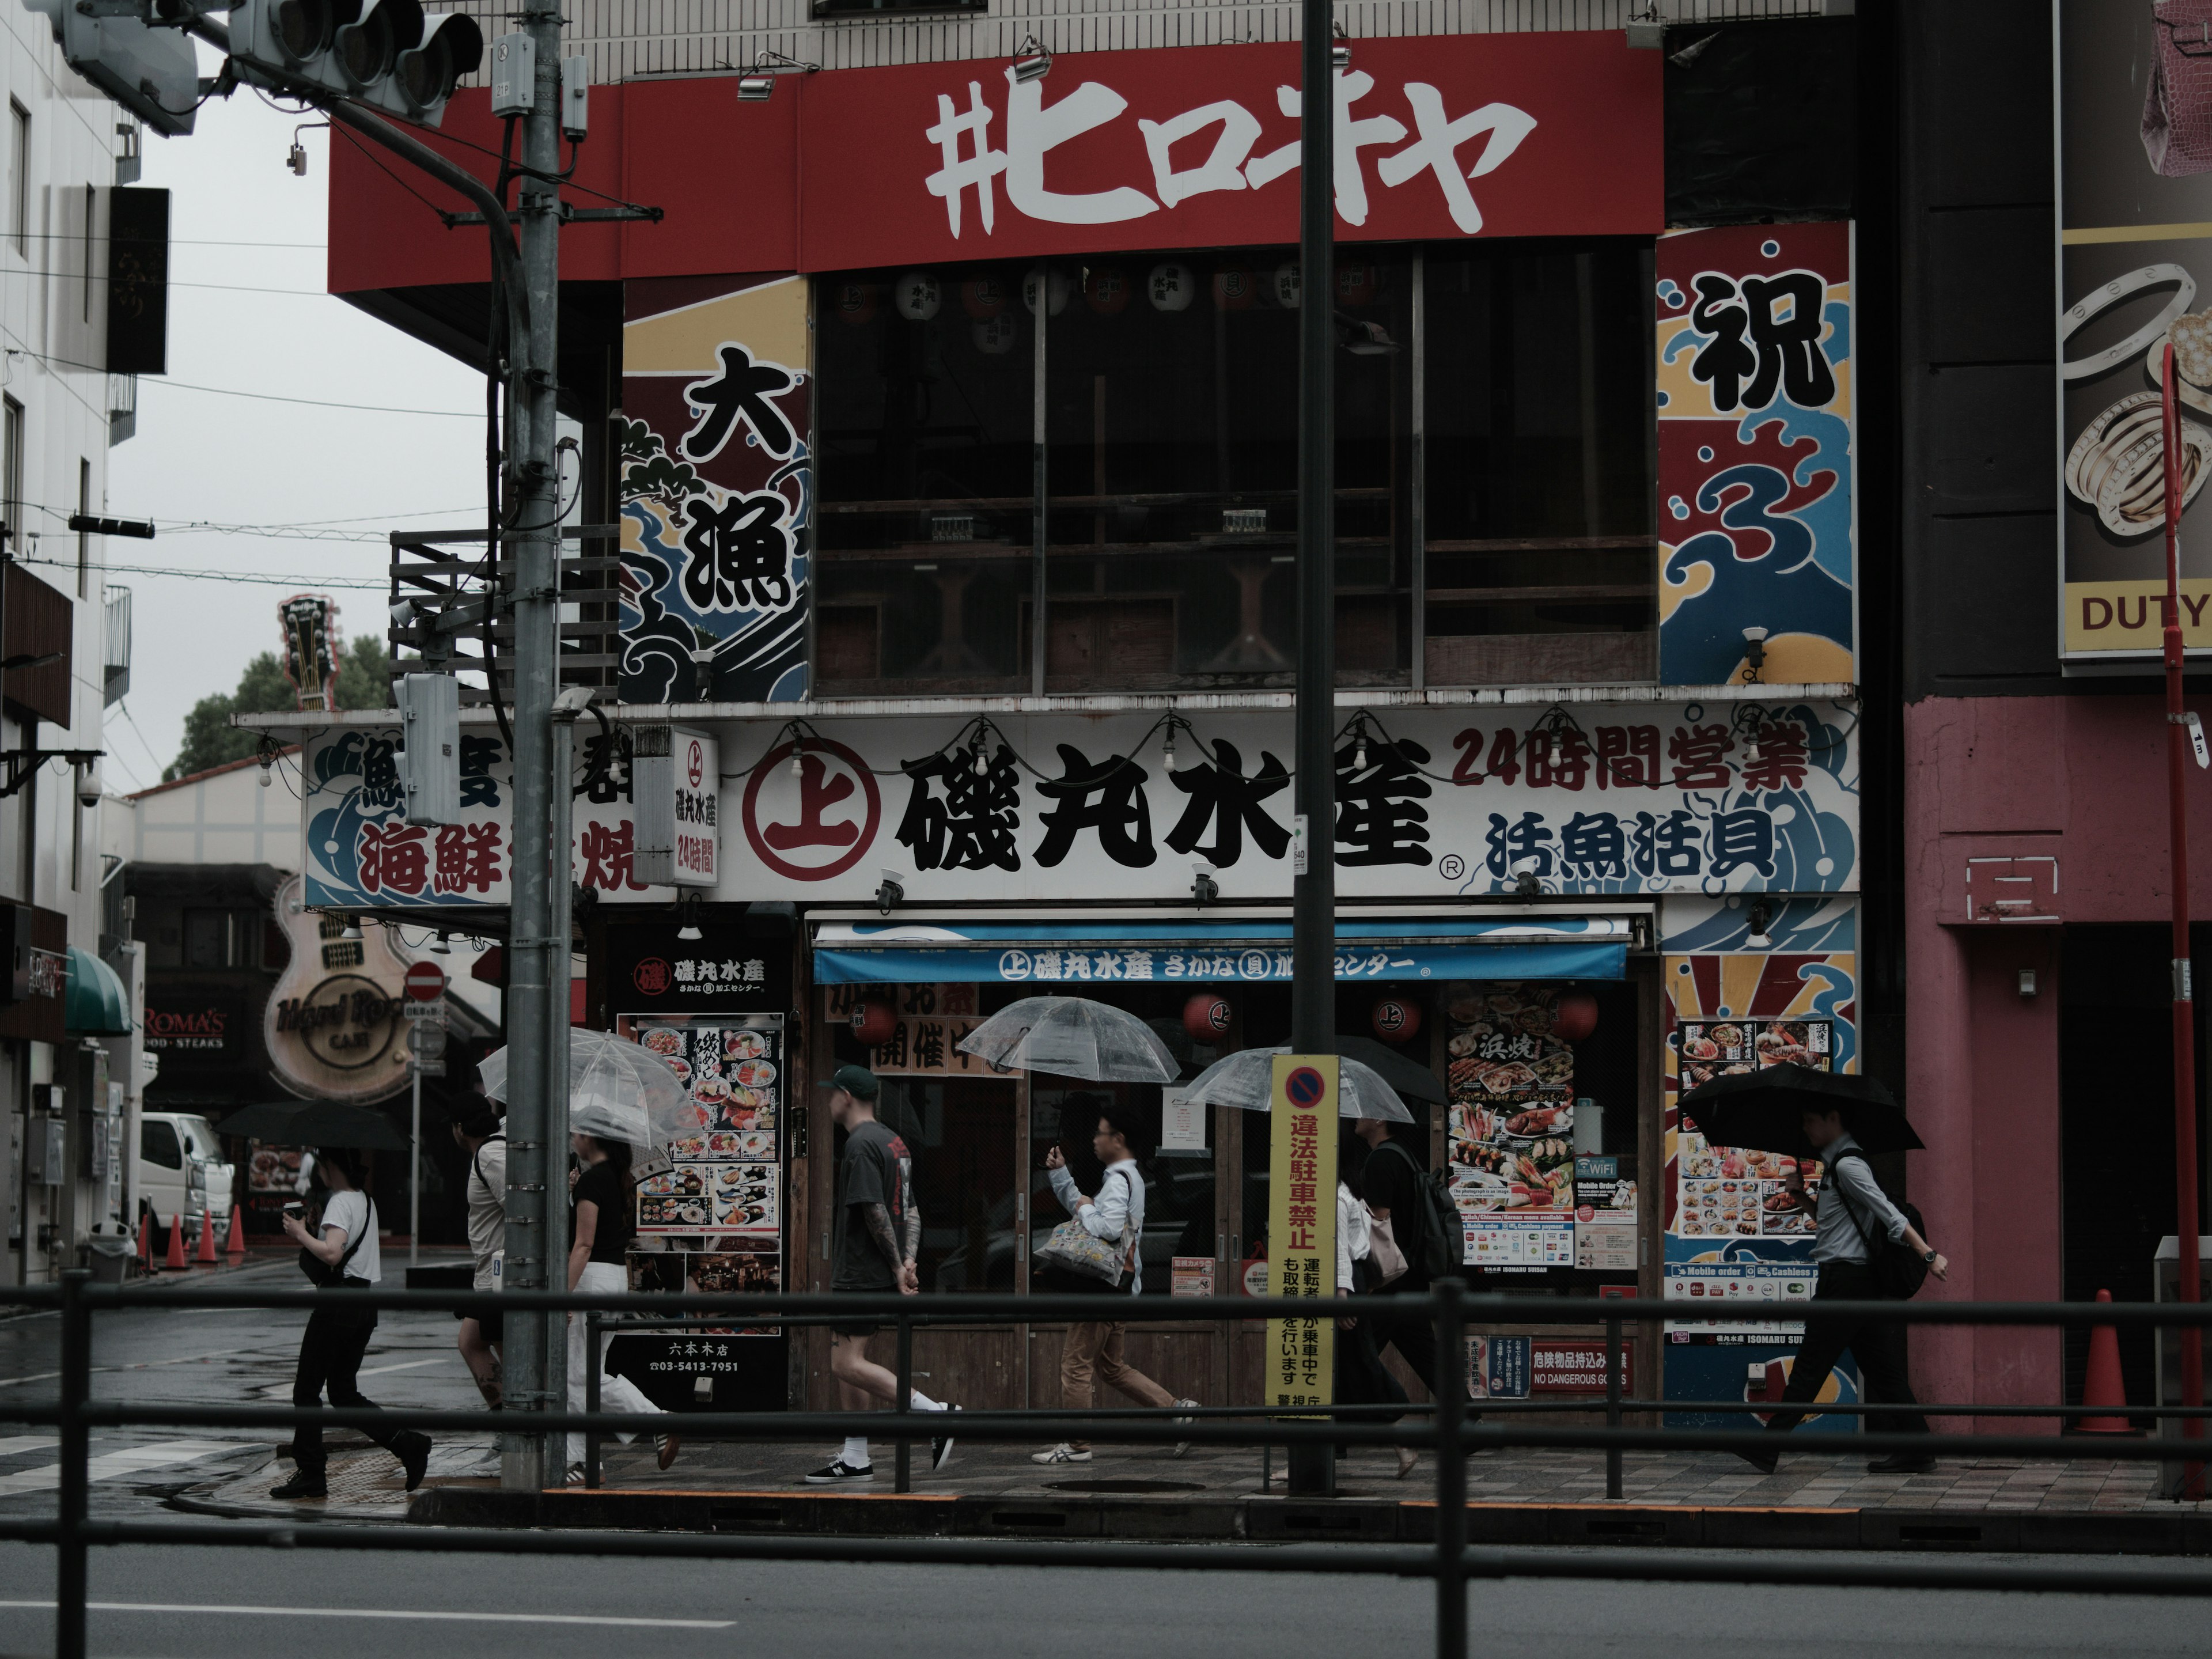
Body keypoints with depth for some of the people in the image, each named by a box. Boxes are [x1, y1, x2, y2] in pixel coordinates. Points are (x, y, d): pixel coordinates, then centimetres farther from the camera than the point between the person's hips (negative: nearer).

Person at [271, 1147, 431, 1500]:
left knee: (307, 1390, 1)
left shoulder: (340, 1202, -13)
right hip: (366, 1303, 9)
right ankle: (406, 1443, -2)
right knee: (343, 1391, 13)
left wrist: (301, 1234, -12)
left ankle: (310, 1475, 2)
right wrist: (307, 1240, 20)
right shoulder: (367, 1201, 16)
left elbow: (332, 1253, -27)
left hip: (338, 1302, -9)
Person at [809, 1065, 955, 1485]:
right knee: (846, 1362, 12)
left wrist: (897, 1265, -13)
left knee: (848, 1365, -12)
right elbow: (910, 1211, 15)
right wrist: (908, 1261, 6)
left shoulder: (861, 1144, -15)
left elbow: (875, 1213, -19)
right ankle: (855, 1460, 13)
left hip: (861, 1273, -10)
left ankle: (935, 1413, -16)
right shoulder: (894, 1142, 16)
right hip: (876, 1274, 10)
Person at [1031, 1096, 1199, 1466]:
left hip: (1106, 1286, -10)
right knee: (1111, 1366, 16)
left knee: (1076, 1363, -4)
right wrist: (1059, 1172, 19)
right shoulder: (1130, 1177, 19)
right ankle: (1177, 1410, 13)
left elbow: (1109, 1228, -28)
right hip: (1117, 1286, 10)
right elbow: (1078, 1206, 28)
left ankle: (1077, 1445, 0)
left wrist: (1086, 1210, -11)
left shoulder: (1118, 1180, -14)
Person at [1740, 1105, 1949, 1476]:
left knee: (1809, 1368, -6)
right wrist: (1802, 1197, 12)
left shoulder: (1848, 1165, -12)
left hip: (1844, 1279, -10)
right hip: (1859, 1280, 10)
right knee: (1882, 1369, 7)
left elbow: (1891, 1215, -21)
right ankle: (1916, 1450, 5)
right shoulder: (1838, 1164, 19)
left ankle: (1767, 1449, -3)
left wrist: (1928, 1254, -28)